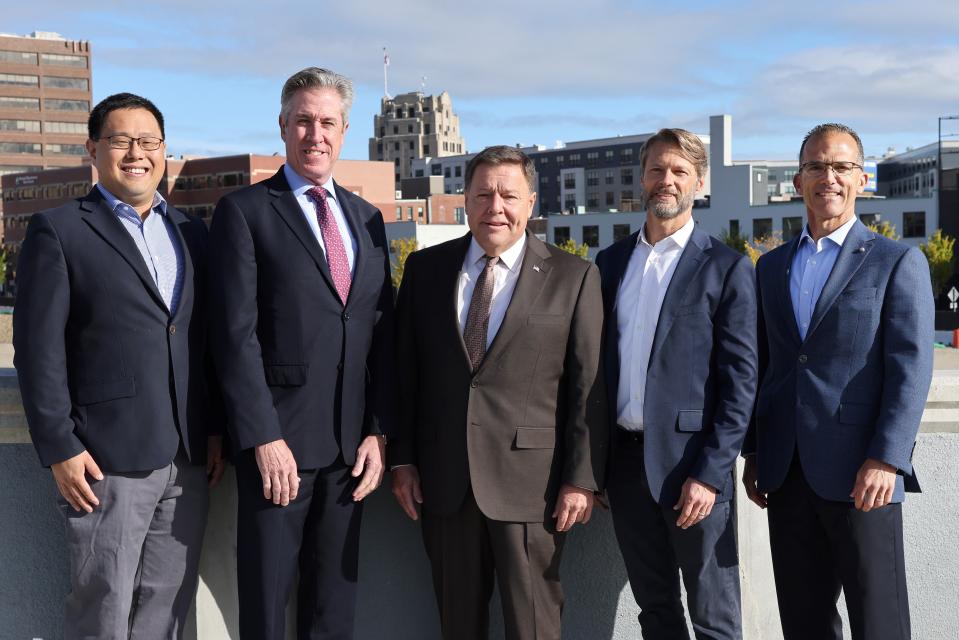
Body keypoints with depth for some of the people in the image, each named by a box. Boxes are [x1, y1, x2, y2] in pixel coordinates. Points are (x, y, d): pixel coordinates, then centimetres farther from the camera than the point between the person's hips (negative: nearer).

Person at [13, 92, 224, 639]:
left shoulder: (192, 234, 14)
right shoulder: (59, 230, -1)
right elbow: (39, 349, -6)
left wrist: (216, 429, 8)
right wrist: (59, 450, -11)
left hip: (190, 459, 5)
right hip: (108, 461, -5)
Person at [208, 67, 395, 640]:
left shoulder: (367, 219, 14)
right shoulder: (245, 211, -2)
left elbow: (383, 334, 11)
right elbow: (237, 334, -9)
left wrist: (379, 431, 3)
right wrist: (263, 438, -15)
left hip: (351, 445, 5)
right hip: (278, 441, -4)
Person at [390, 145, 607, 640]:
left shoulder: (573, 278, -2)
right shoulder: (424, 268, 6)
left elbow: (589, 388, -3)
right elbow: (404, 371, 9)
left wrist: (582, 480, -6)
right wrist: (402, 459, 6)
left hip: (530, 483, -2)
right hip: (443, 482, 3)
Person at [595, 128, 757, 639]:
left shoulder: (726, 268, -4)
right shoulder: (610, 263, 11)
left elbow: (741, 380, -8)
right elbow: (597, 361, 13)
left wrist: (710, 473, -15)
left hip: (692, 463, -4)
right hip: (625, 461, 4)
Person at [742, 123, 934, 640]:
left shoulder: (898, 263, 0)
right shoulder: (772, 266, 14)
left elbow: (910, 369, -8)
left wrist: (886, 459, -17)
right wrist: (753, 452, 12)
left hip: (861, 472, -4)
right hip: (786, 472, 5)